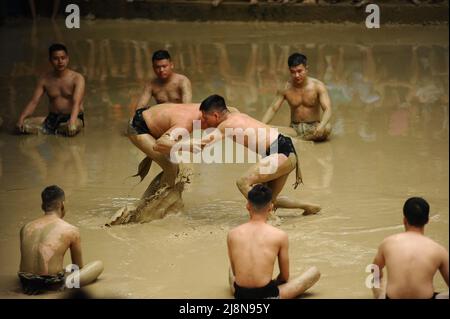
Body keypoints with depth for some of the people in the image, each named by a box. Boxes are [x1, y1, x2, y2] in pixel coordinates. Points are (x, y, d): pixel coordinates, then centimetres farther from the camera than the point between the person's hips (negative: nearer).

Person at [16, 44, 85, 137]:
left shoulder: (77, 78, -10)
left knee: (73, 127, -40)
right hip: (52, 119, 4)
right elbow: (33, 102, -1)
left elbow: (76, 103, -23)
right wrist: (22, 118, -20)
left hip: (73, 118, -4)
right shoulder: (45, 80, 4)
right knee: (24, 124, -18)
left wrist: (72, 121, -42)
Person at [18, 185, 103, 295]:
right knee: (98, 265, 9)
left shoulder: (26, 228, 11)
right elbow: (79, 266, 13)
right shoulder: (71, 230, 0)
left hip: (27, 285, 6)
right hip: (52, 286, -6)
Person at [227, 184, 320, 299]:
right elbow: (285, 276, 6)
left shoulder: (232, 234, 2)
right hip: (266, 296, -3)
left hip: (240, 295, 3)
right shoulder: (280, 235, -5)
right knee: (314, 272, 14)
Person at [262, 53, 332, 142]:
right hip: (295, 129, 1)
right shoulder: (285, 88, -1)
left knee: (327, 127, -37)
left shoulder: (318, 86, -8)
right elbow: (273, 108, -3)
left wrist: (321, 125, -40)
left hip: (313, 128, -1)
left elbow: (327, 109, -17)